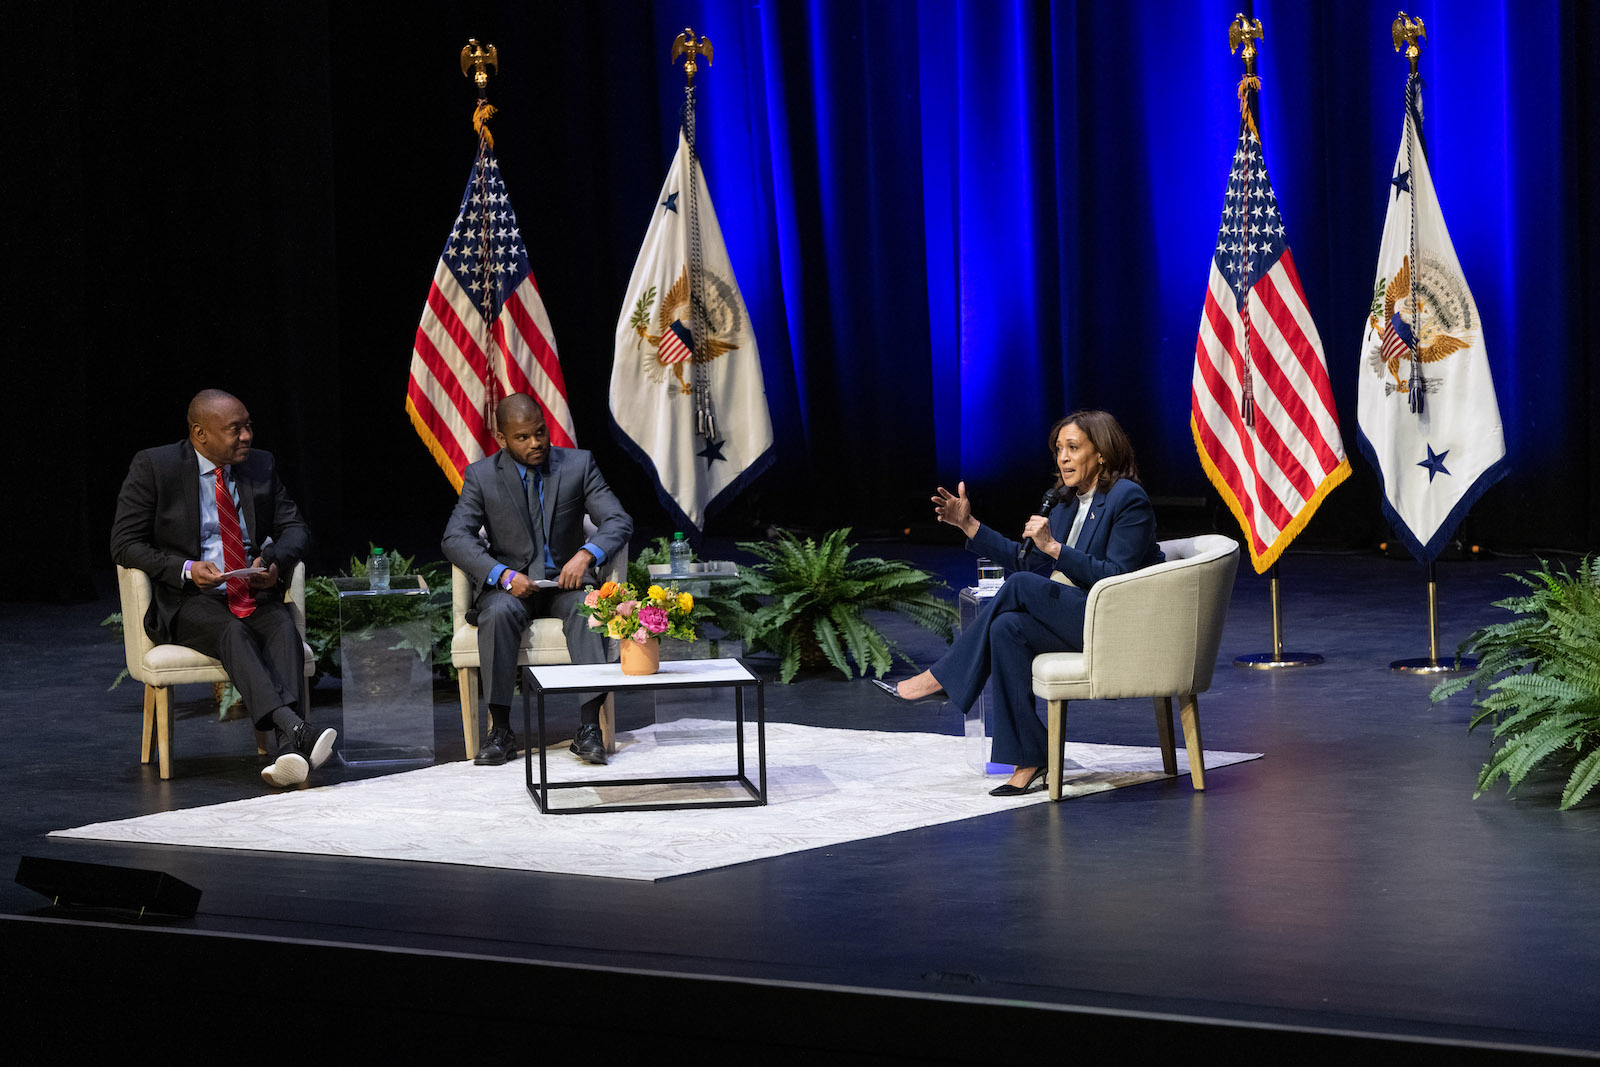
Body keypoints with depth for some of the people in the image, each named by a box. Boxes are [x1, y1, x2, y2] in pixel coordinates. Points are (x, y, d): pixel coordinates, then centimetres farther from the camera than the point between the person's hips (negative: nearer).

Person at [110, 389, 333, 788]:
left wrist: (275, 560, -9)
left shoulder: (261, 465, 12)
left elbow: (295, 527, 15)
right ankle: (295, 729, -55)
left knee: (283, 625, -31)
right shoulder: (153, 467, -2)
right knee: (232, 632, -36)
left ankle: (290, 753, -50)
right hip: (186, 600, -3)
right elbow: (124, 544, -3)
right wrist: (186, 569, -18)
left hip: (255, 593, 3)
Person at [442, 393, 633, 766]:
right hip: (509, 582, 0)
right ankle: (500, 731, -30)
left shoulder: (578, 464, 2)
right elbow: (456, 538, -8)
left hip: (565, 578, 0)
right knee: (499, 614, -35)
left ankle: (589, 727, -37)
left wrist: (586, 554, -25)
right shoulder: (481, 476, 1)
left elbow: (619, 522, -4)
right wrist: (504, 575, -24)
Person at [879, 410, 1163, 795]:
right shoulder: (1069, 502, 16)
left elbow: (1117, 577, -18)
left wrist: (1054, 547, -24)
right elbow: (1025, 559, 16)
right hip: (1073, 615, 8)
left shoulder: (1128, 499, -10)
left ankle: (939, 679, -13)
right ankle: (1029, 763, -22)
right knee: (1007, 628, -22)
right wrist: (969, 525, 9)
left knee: (1020, 587, -25)